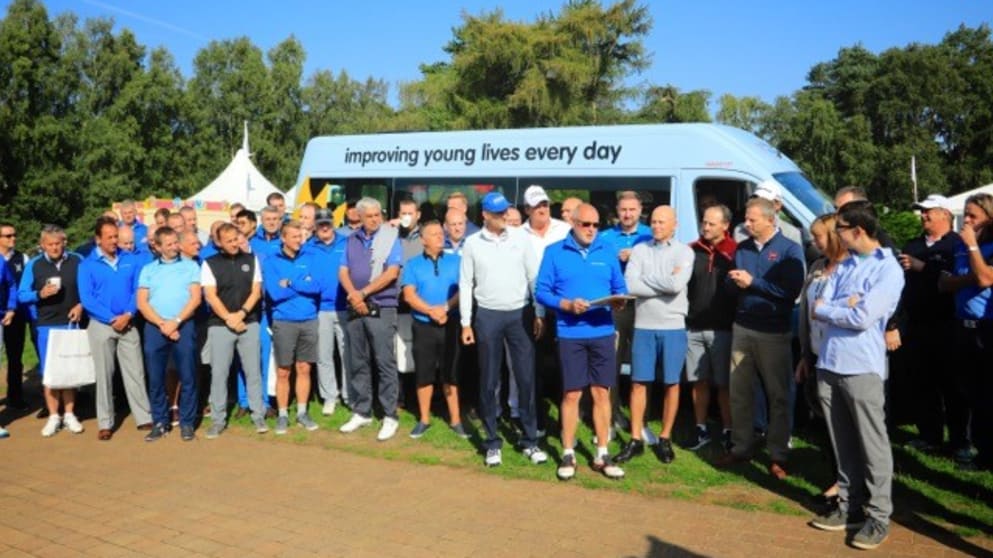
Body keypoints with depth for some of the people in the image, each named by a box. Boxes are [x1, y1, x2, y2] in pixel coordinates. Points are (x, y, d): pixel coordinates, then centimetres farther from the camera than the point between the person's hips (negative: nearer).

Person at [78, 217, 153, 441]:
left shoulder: (130, 260, 4)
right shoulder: (87, 265, -2)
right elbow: (87, 299, -8)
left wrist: (128, 315, -13)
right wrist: (112, 319, -14)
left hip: (128, 324, 1)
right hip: (101, 326, -1)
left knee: (135, 372, 4)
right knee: (104, 375, 5)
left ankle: (144, 417, 10)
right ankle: (105, 423, 13)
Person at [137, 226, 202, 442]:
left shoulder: (190, 266, 7)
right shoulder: (148, 270, 11)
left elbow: (195, 298, -1)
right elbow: (142, 303, 4)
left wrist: (176, 322, -11)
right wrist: (162, 324, -9)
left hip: (184, 326, -2)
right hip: (155, 327, 2)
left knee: (187, 377, -1)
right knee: (155, 378, 4)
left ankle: (187, 423, 7)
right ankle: (160, 422, 15)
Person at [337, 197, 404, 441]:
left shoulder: (390, 238, -3)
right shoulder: (352, 240, 12)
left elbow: (392, 272, -13)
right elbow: (343, 271, 7)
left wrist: (363, 293, -13)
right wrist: (353, 295, -11)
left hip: (381, 309, -5)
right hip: (355, 309, 5)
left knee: (385, 363, -4)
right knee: (358, 363, 10)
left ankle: (390, 417, 2)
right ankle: (361, 412, 21)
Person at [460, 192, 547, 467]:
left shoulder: (521, 237, 2)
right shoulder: (472, 243, 1)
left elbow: (534, 276, 4)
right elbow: (465, 284, 3)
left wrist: (540, 314, 0)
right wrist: (466, 323, 0)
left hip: (520, 314, 1)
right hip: (488, 316, 0)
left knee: (527, 379, 3)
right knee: (489, 382, 6)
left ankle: (530, 440, 15)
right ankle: (493, 442, 18)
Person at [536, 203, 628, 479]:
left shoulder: (608, 251, 8)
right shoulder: (555, 252, 0)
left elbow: (620, 287, 10)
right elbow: (541, 291, -3)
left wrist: (619, 300, -12)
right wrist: (567, 305, -18)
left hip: (603, 332, 2)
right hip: (570, 334, -2)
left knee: (602, 394, 7)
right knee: (571, 394, 3)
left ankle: (602, 455, 18)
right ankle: (568, 454, 17)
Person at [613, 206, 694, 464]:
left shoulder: (684, 252, -1)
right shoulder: (640, 249, 5)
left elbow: (677, 285, -17)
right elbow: (630, 285, -9)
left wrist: (647, 279, -6)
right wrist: (665, 283, -10)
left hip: (673, 327, -1)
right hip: (643, 326, 2)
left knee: (671, 384, 7)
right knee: (639, 383, 5)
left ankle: (665, 439, 20)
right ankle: (635, 439, 15)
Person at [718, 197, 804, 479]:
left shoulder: (790, 249, -6)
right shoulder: (742, 248, 10)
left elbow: (792, 290, -17)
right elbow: (732, 284, 13)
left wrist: (752, 281, -16)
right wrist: (736, 281, -11)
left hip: (774, 332, -5)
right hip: (742, 328, 5)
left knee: (778, 395, 4)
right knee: (740, 391, 10)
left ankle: (778, 456, 13)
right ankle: (740, 447, 23)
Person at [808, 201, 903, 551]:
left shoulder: (889, 269, -8)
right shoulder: (843, 266, 12)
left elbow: (863, 318, -18)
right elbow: (818, 309, 4)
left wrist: (828, 308, -3)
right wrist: (846, 305, -12)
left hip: (861, 367, -7)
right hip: (829, 364, 7)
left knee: (873, 446, 2)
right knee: (843, 444, 14)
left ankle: (878, 517, 12)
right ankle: (849, 507, 25)